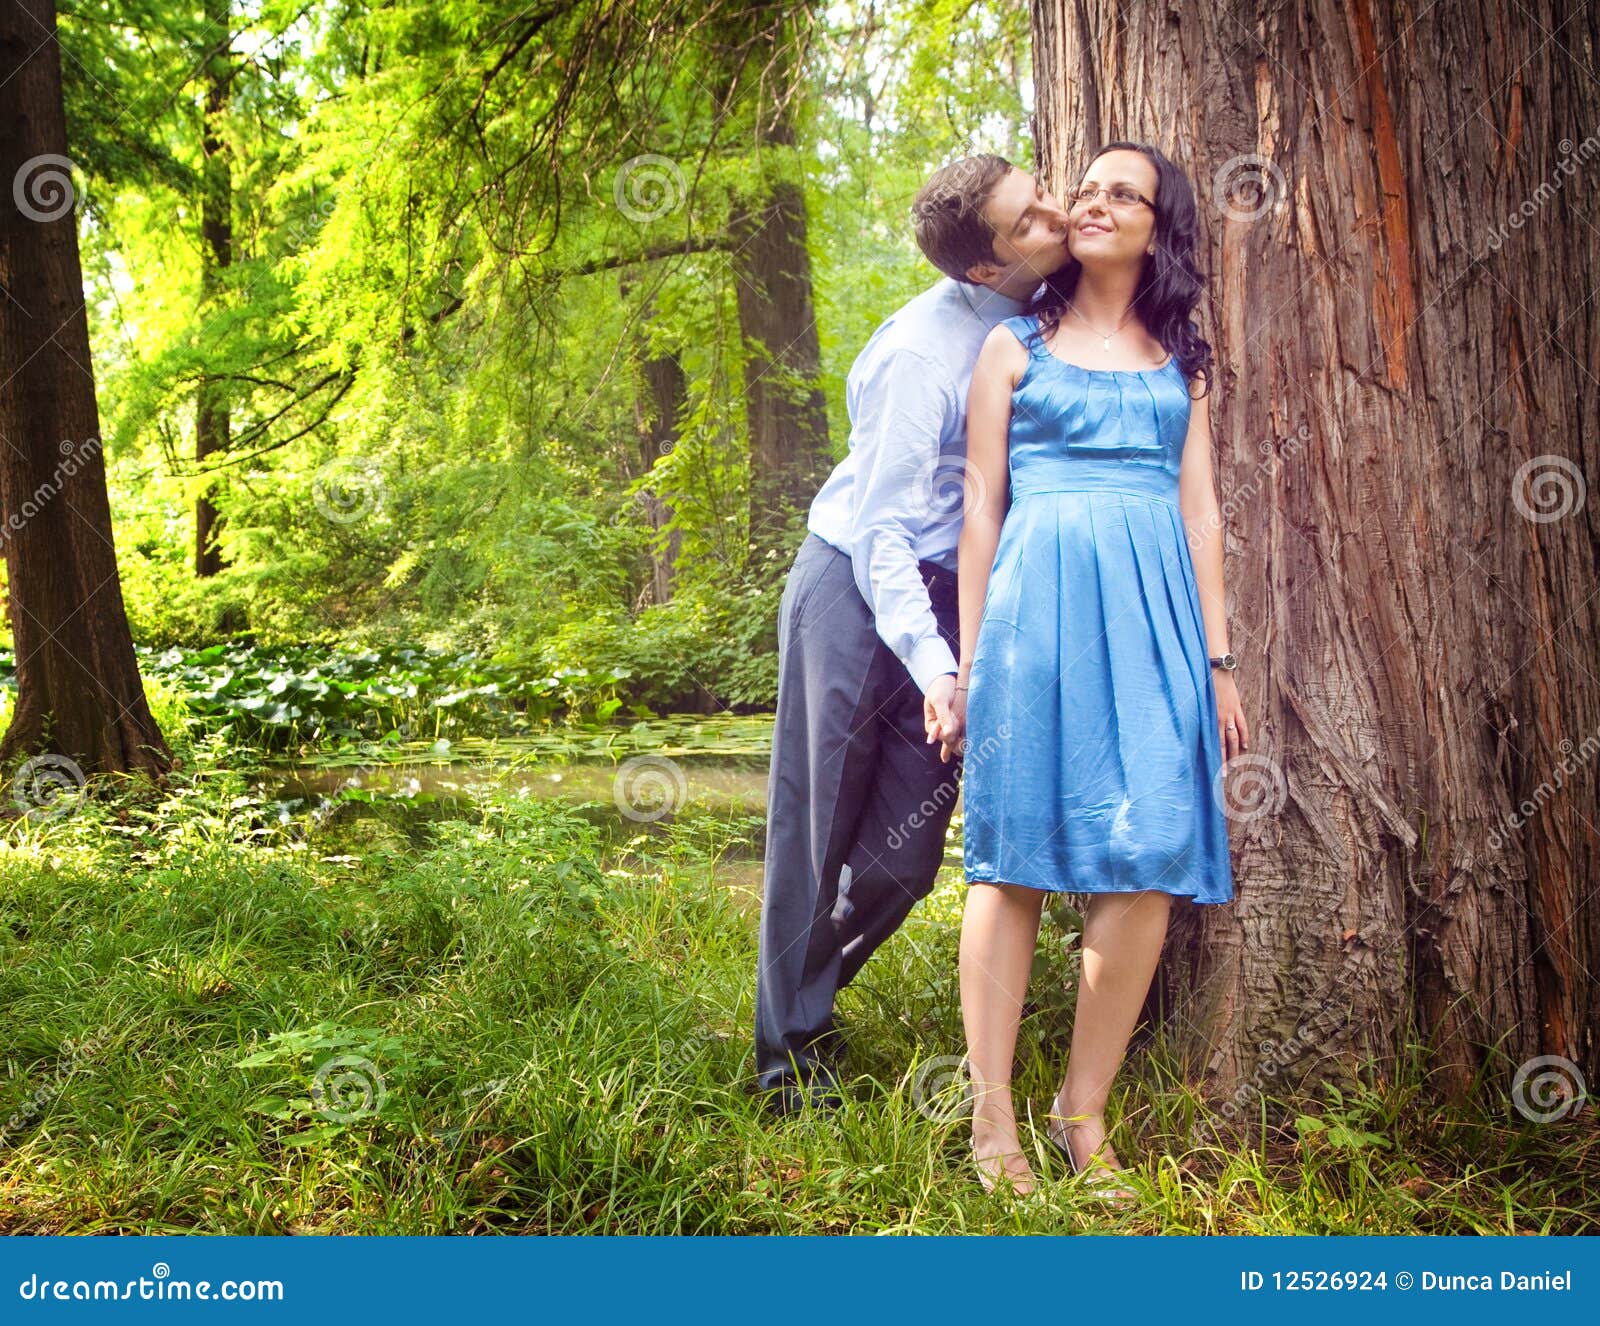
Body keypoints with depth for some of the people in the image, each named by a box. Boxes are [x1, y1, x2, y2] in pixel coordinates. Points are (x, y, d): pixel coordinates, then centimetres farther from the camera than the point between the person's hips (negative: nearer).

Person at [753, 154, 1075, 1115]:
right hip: (856, 590, -6)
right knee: (819, 831, 3)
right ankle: (789, 1052, 16)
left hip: (951, 599, 6)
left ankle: (806, 996, 29)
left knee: (905, 853, 5)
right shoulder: (925, 352, -21)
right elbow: (880, 529, -22)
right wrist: (931, 664, -31)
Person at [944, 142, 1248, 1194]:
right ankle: (993, 1117, 2)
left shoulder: (1181, 361, 19)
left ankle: (1084, 1110, 3)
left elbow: (1201, 511, 15)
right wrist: (968, 662, 3)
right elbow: (981, 507, 8)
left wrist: (1218, 660, 8)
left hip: (1154, 608, 2)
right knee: (1015, 855, -4)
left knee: (1151, 859, -7)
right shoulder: (1016, 346, 12)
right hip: (1038, 599, -2)